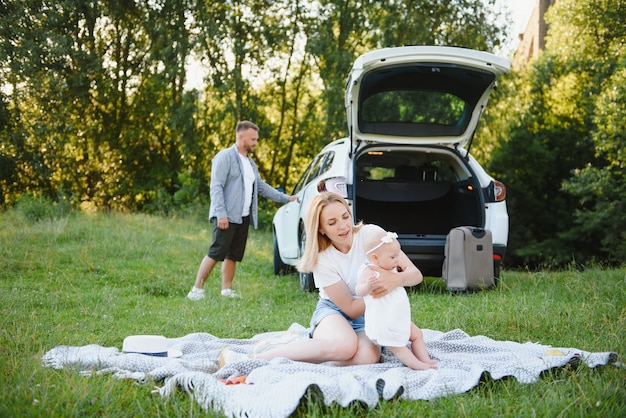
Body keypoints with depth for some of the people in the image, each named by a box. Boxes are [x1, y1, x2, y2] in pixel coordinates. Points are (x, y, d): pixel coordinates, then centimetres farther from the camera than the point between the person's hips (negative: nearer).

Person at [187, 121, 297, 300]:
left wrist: (286, 198, 24)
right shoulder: (225, 157, -7)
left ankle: (226, 290, 13)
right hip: (227, 217, -8)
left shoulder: (250, 163, 19)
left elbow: (261, 186, 27)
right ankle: (197, 289, -8)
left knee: (233, 255, 8)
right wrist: (221, 214, -22)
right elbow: (216, 186, -14)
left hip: (243, 218, 8)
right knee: (216, 253, -11)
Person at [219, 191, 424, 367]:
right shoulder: (322, 259, -14)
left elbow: (415, 274, -15)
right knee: (344, 345, -40)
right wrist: (378, 288, -32)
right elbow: (350, 309, -14)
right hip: (333, 310, -2)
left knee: (368, 356, -35)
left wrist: (395, 279, -38)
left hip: (368, 316, 2)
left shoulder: (371, 234, -12)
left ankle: (291, 344, -18)